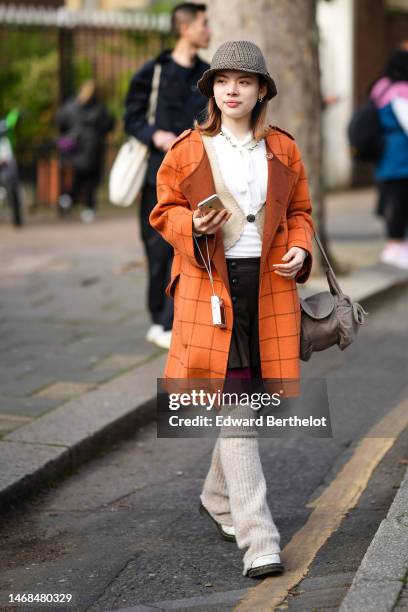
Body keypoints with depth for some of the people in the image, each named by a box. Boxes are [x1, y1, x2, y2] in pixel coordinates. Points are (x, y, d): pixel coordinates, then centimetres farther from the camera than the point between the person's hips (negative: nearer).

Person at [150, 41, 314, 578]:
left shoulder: (283, 149, 9)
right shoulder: (188, 150, 1)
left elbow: (299, 211, 17)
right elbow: (164, 211, 6)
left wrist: (300, 251, -1)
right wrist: (194, 227, -14)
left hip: (270, 286, 3)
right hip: (211, 284, -3)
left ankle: (219, 498, 35)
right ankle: (259, 538, -9)